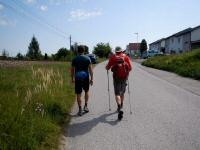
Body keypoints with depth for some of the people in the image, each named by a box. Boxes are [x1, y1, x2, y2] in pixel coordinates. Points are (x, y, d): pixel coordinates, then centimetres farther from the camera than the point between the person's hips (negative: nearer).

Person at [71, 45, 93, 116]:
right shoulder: (87, 58, -1)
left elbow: (72, 70, 4)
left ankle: (80, 110, 6)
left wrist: (72, 78, 15)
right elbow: (90, 69, -4)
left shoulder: (74, 59, 1)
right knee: (86, 91, 21)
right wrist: (91, 78, 0)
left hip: (78, 78, 0)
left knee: (78, 94, 5)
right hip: (86, 77, 0)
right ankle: (86, 106, 17)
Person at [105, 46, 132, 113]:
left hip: (116, 77, -2)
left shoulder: (113, 57, 1)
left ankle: (119, 106, -19)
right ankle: (121, 105, 35)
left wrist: (107, 67, 23)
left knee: (117, 93, -1)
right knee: (122, 92, 20)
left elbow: (107, 67, 0)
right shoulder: (126, 57, 5)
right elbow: (130, 68, 0)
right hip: (124, 77, 3)